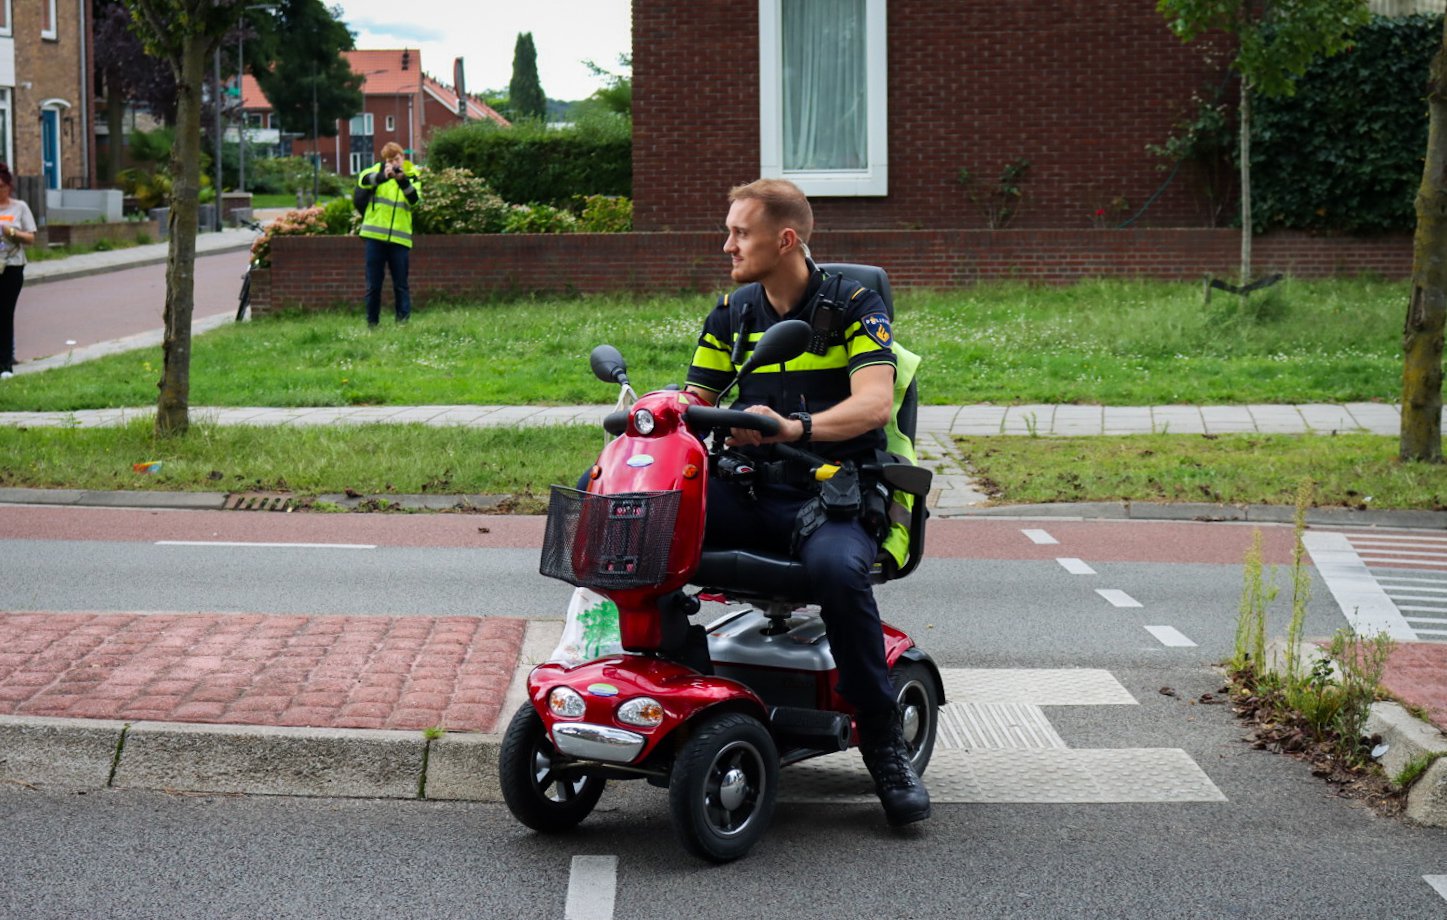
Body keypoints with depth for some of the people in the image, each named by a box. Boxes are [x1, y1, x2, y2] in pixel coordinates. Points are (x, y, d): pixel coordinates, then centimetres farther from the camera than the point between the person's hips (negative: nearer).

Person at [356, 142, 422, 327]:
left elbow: (414, 200, -10)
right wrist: (382, 176, -34)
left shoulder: (412, 176, 8)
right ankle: (372, 323, 11)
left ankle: (403, 322, 4)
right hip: (376, 236, 0)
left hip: (400, 239, 0)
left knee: (401, 285, 1)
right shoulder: (378, 170, 5)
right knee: (373, 284, 4)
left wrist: (403, 181, -27)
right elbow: (363, 180, -16)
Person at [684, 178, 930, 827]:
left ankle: (882, 737, -23)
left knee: (836, 567, -40)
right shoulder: (732, 315, 15)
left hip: (833, 491, -5)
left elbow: (875, 402, -16)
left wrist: (796, 427, -34)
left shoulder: (853, 306, -1)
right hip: (747, 490, 5)